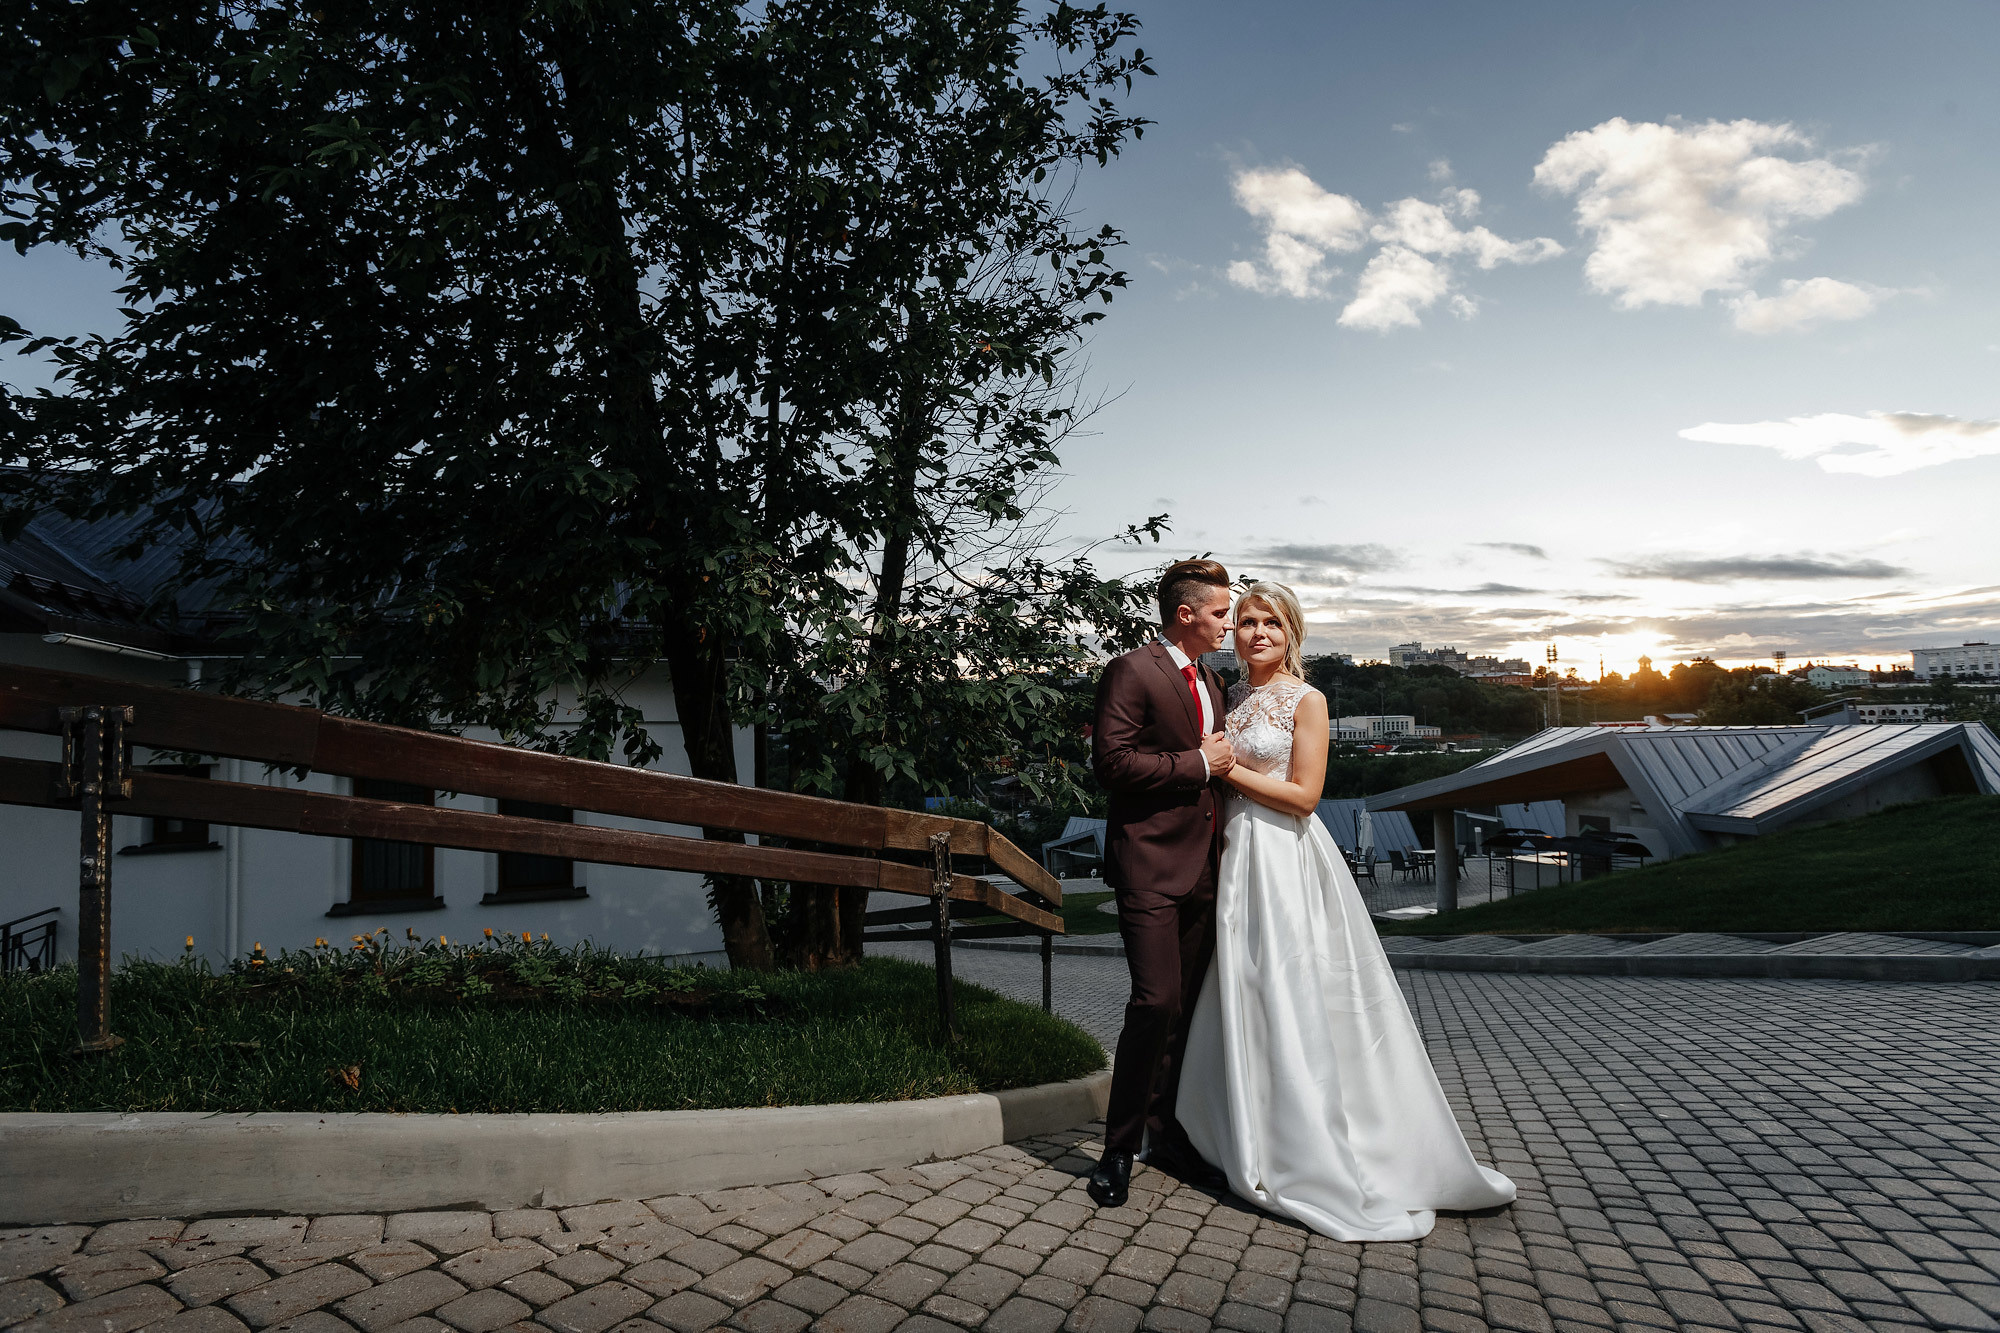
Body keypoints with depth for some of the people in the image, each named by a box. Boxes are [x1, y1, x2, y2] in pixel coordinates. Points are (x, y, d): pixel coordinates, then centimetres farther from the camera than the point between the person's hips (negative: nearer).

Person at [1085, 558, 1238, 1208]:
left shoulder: (1211, 681, 18)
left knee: (1187, 1007, 12)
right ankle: (1119, 1150, 1)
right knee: (1156, 1002, -13)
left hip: (1203, 868, 8)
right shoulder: (1132, 672, -9)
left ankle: (1167, 1135, 26)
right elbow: (1111, 761, -19)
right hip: (1151, 866, -8)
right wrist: (1197, 764, -15)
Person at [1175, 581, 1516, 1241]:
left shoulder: (1306, 700, -6)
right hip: (1238, 857, 6)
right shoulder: (1232, 697, 13)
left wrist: (1232, 768, -12)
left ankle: (1318, 1158, 9)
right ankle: (1257, 1140, 26)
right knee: (1244, 997, 11)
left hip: (1286, 859, -6)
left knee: (1290, 996, -4)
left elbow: (1304, 795, -13)